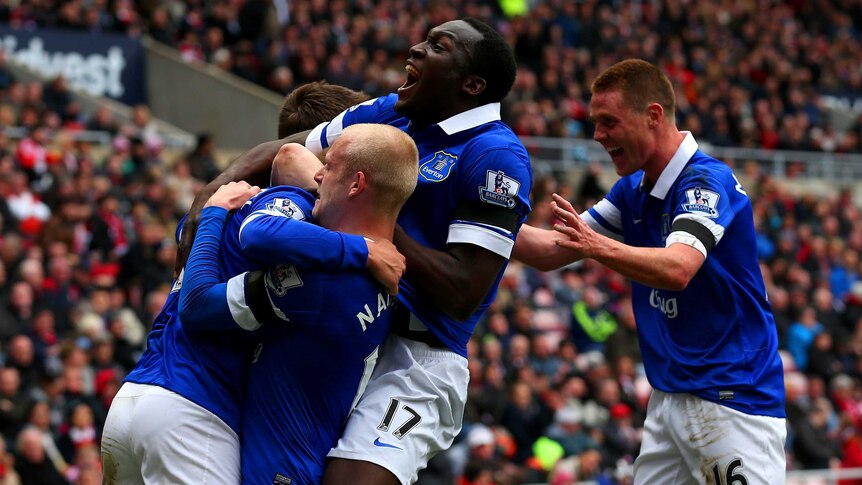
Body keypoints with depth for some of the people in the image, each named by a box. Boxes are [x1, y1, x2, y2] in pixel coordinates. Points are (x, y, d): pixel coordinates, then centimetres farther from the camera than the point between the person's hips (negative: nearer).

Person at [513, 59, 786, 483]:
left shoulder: (706, 181, -16)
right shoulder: (632, 191, 12)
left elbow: (678, 269, -33)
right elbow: (553, 250, 14)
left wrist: (599, 246, -48)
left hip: (732, 400, -8)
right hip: (668, 397, 8)